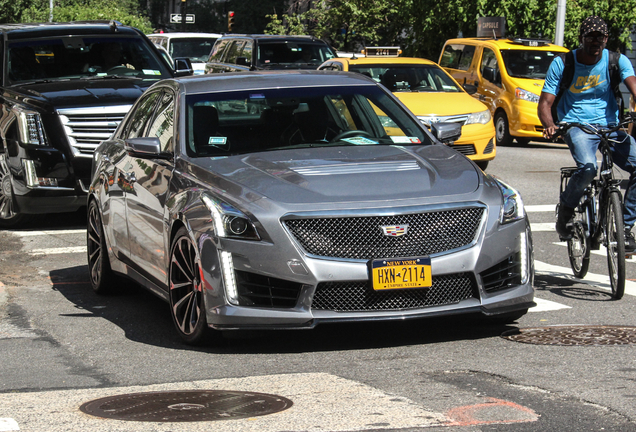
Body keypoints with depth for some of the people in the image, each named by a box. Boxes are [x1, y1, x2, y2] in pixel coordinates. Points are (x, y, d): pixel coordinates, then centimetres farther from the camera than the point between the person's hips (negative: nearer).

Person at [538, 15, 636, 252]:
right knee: (588, 167, -33)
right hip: (577, 126, -3)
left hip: (610, 126, 3)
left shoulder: (617, 61, 1)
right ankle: (566, 209, -3)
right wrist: (549, 125, -26)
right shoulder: (562, 64, -1)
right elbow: (545, 102, -3)